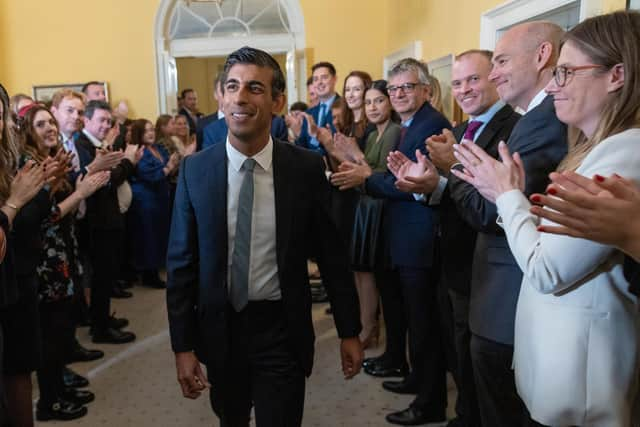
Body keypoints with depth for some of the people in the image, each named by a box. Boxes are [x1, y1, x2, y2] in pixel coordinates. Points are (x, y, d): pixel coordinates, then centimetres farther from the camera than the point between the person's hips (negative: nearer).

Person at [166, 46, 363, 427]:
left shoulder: (307, 168, -10)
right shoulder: (195, 170, -7)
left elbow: (332, 253, -3)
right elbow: (182, 262, -3)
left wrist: (350, 331, 3)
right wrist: (183, 345, -4)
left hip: (282, 330, -2)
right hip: (219, 327, 2)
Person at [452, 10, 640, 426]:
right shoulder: (598, 147, 8)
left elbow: (546, 272, -25)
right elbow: (553, 241, 5)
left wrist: (508, 193, -13)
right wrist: (504, 193, -5)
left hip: (577, 364, -9)